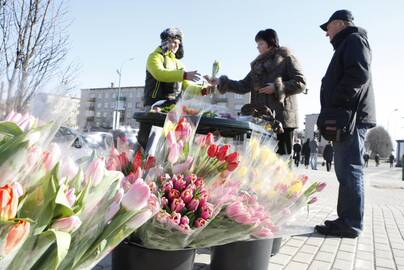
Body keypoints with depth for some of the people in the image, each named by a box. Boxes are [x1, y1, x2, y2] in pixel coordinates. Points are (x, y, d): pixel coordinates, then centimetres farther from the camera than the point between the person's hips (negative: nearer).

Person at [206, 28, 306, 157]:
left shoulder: (286, 58, 6)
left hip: (282, 117, -6)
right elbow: (244, 86, 16)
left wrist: (277, 87, -13)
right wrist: (221, 82, 7)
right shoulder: (258, 65, 23)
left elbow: (301, 82, -3)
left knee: (282, 156, -7)